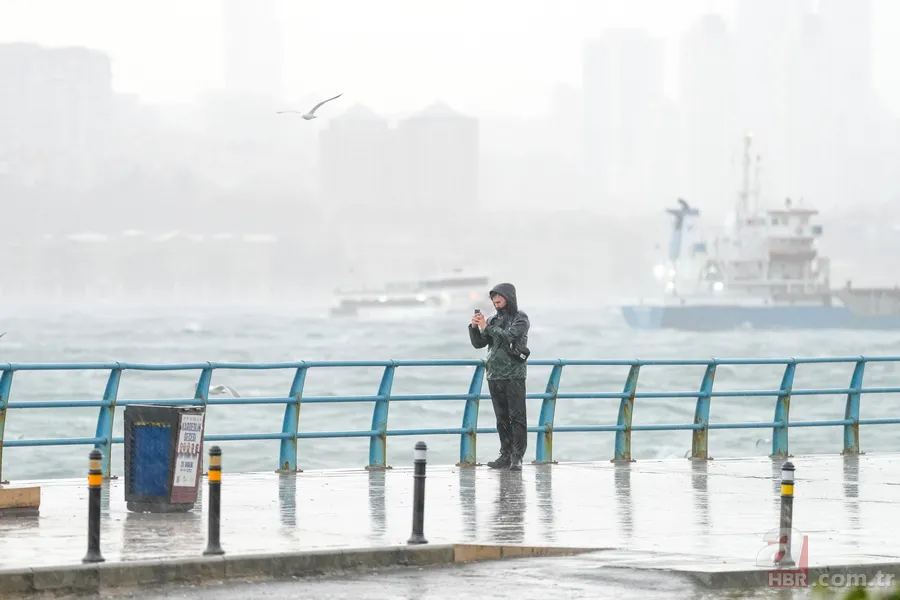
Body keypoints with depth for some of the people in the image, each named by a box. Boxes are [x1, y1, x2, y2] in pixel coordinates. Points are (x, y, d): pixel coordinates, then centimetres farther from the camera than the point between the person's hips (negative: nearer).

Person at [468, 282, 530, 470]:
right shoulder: (494, 319, 13)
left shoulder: (520, 319, -3)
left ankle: (517, 457, -7)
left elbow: (509, 336, -19)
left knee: (517, 417, -6)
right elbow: (478, 343, 11)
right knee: (502, 419, 8)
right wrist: (474, 327, -6)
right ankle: (505, 455, 13)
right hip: (494, 375, 6)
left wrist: (486, 327, -17)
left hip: (514, 375, -6)